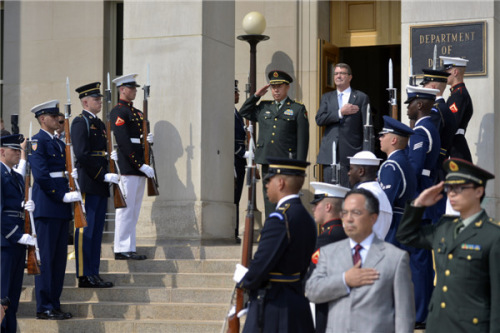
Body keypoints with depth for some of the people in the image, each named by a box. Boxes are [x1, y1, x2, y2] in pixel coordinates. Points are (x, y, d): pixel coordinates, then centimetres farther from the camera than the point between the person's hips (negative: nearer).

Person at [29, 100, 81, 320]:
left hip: (61, 207, 9)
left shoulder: (59, 143, 19)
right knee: (45, 258, -6)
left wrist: (72, 174, 1)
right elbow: (41, 175, -16)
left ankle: (54, 304, 15)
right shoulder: (37, 142, -8)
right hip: (46, 207, -9)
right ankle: (44, 308, -2)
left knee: (60, 258, 9)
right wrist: (63, 195, -16)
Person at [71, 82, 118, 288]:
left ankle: (94, 274, 14)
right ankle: (84, 276, -4)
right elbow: (82, 155, -17)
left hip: (100, 186, 9)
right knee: (85, 230, -6)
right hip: (87, 184, -9)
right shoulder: (80, 122, -8)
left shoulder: (99, 123, 19)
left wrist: (109, 174, 6)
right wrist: (104, 176, -17)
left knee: (96, 231, 10)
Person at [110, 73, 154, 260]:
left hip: (139, 169, 9)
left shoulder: (137, 112, 20)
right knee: (125, 208, -7)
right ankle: (122, 249, -5)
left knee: (134, 210, 9)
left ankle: (129, 248, 13)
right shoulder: (118, 112, -9)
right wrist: (141, 165, -19)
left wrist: (148, 139, 1)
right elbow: (124, 142, -17)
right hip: (127, 168, -9)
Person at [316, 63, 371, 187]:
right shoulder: (327, 97, 17)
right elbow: (319, 119, 2)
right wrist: (340, 113, -9)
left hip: (352, 153, -3)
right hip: (330, 153, 3)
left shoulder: (361, 98, 8)